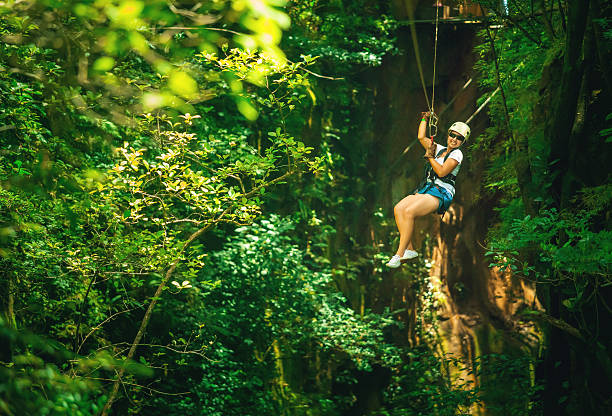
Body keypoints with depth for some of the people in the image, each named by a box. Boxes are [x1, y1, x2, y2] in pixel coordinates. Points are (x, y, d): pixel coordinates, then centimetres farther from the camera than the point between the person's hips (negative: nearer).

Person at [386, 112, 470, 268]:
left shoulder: (456, 154, -1)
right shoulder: (439, 149, 21)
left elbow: (442, 172, -12)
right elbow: (421, 138, 26)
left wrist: (430, 157, -3)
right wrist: (425, 119, 28)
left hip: (441, 193, -8)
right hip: (426, 189, 8)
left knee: (409, 212, -29)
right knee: (398, 208, -18)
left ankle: (399, 255, -29)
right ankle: (409, 249, -18)